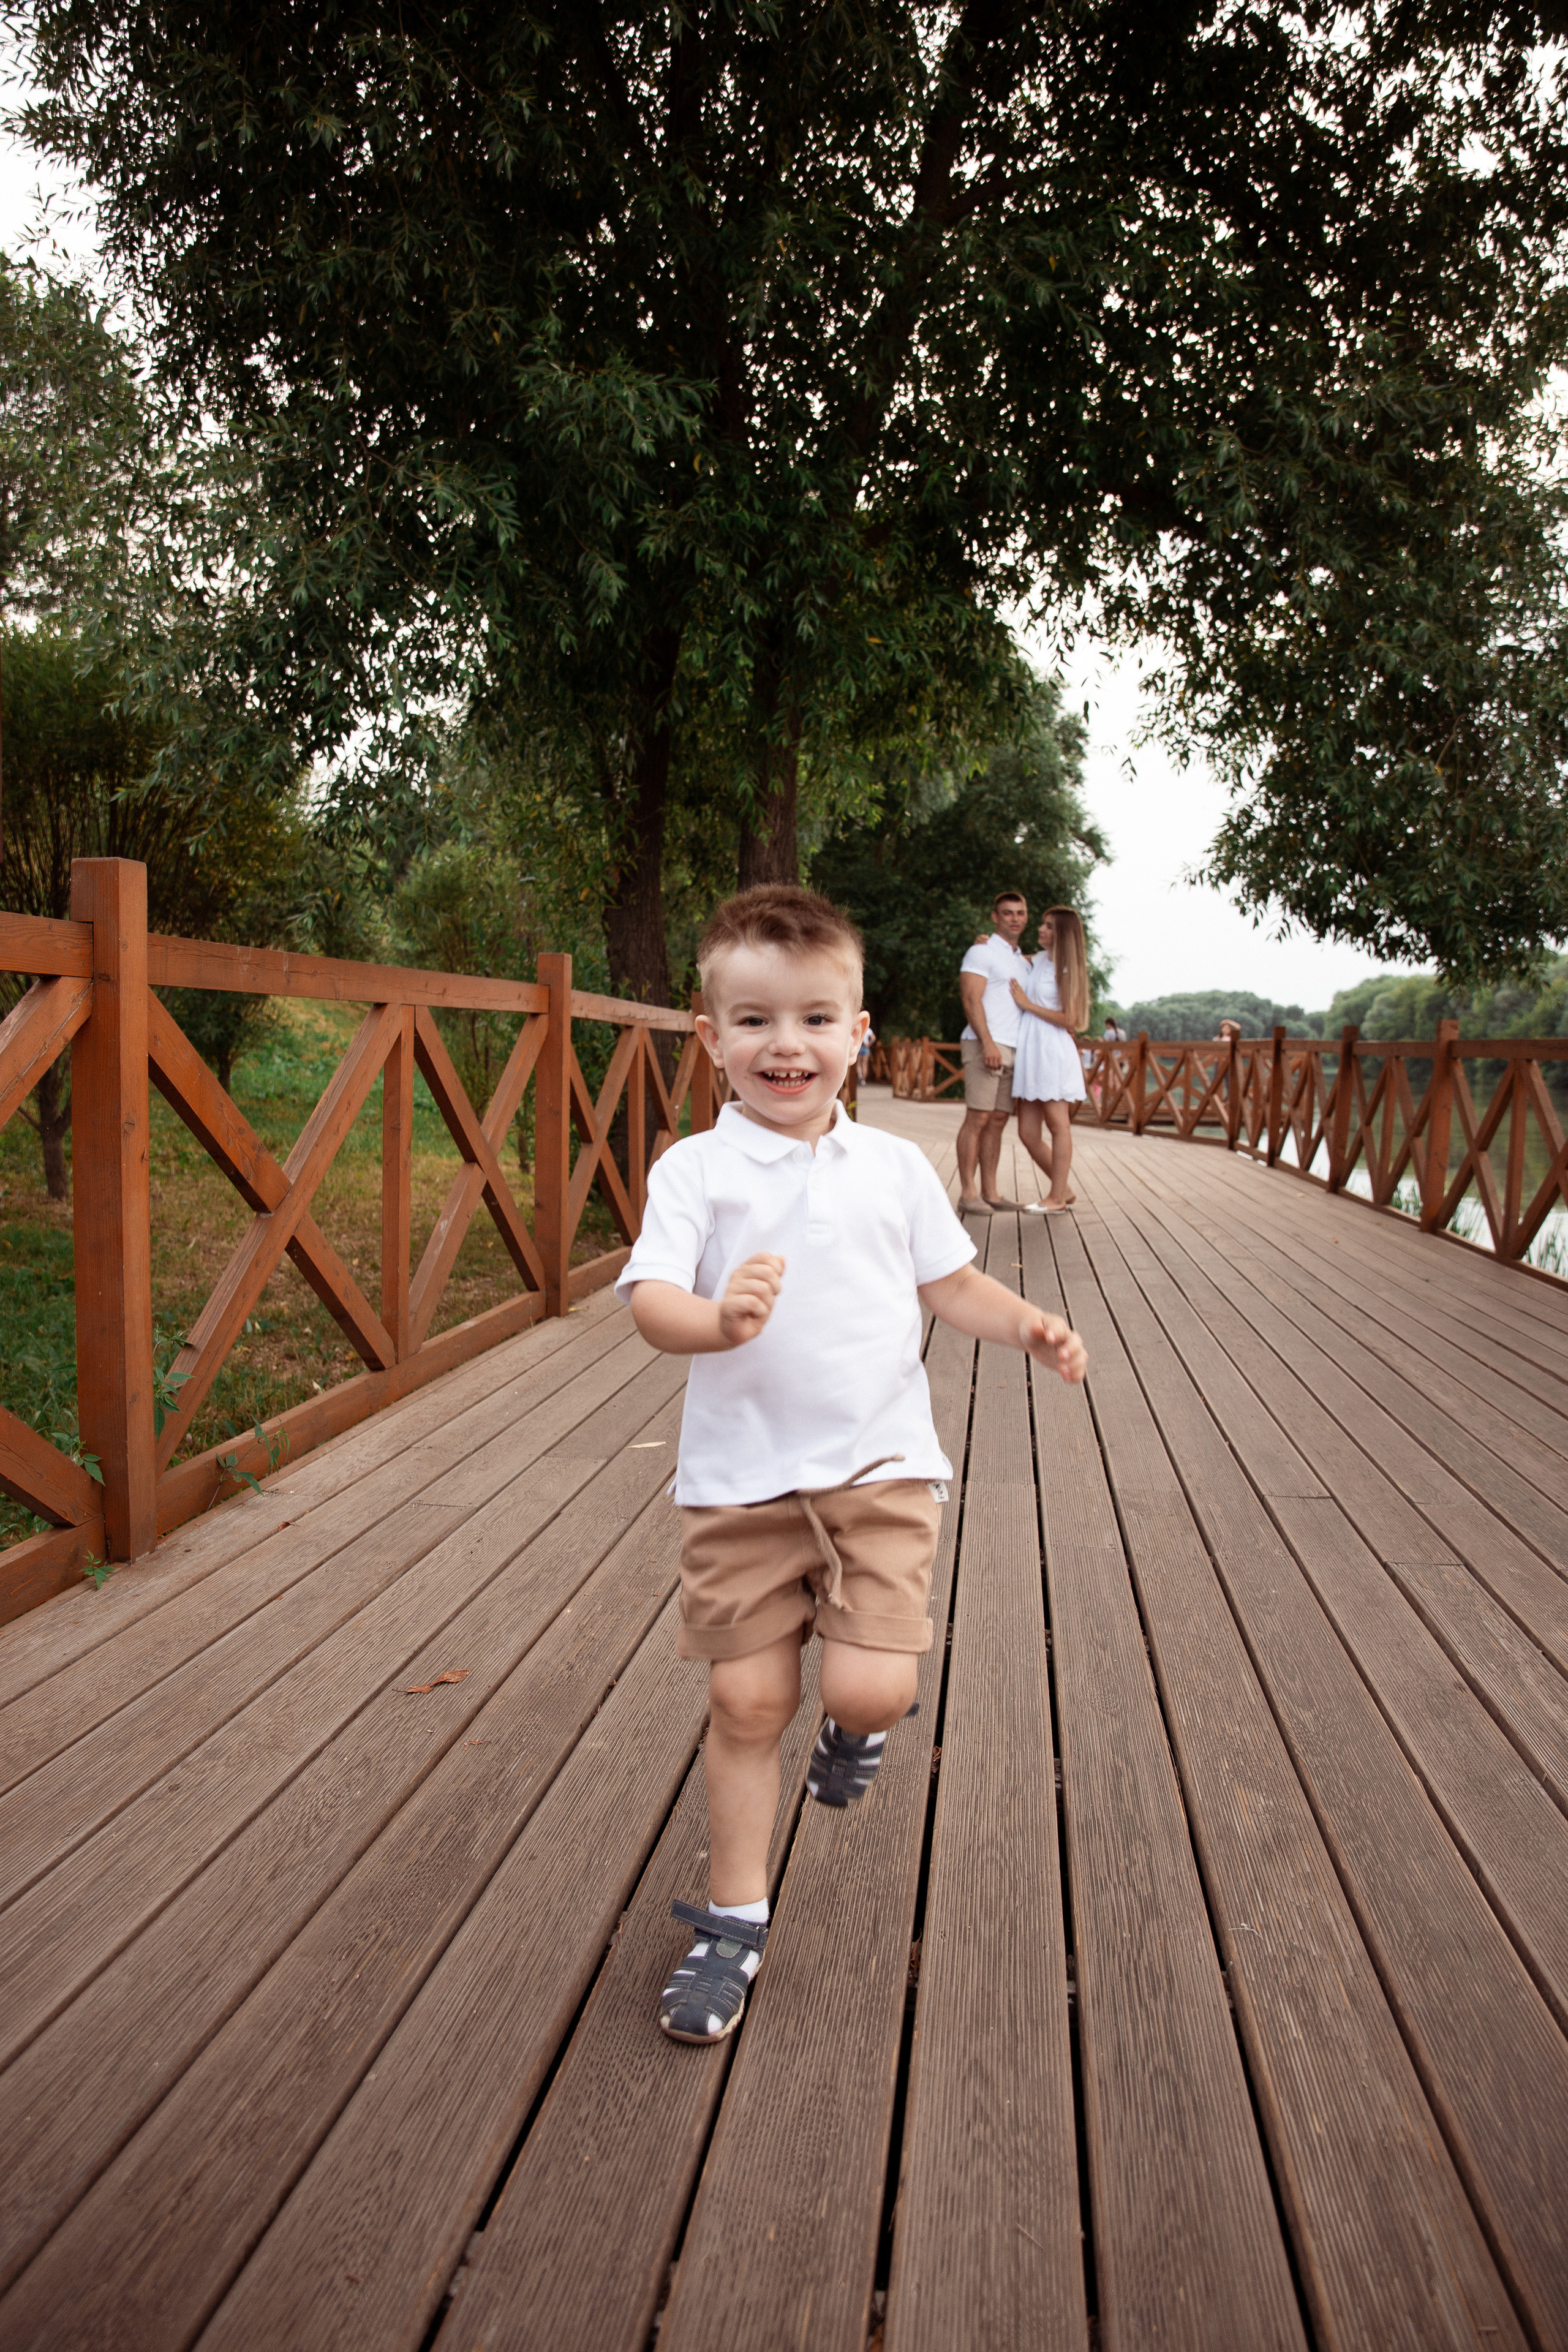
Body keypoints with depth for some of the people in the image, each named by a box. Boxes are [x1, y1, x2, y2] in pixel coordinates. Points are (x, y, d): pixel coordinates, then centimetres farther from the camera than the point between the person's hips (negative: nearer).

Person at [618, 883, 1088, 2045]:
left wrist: (1027, 1323, -5)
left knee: (873, 1686, -8)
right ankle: (734, 1918, 26)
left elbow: (950, 1282, 14)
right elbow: (650, 1297, -15)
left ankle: (861, 1724, 32)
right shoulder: (695, 1169, -5)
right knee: (747, 1701, 5)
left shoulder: (894, 1165, 5)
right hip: (741, 1479, -1)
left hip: (881, 1469, 1)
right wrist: (718, 1321, -37)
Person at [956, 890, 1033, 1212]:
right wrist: (988, 1044, -20)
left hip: (1013, 1049, 8)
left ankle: (990, 1191, 8)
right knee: (978, 1118, -9)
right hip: (985, 1045, -7)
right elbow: (972, 1001, -11)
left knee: (998, 1121, 6)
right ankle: (968, 1192, -7)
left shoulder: (1023, 962, 22)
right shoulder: (982, 952, -1)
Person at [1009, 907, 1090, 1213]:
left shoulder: (1067, 968, -5)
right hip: (1028, 1051, 7)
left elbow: (1069, 1020, -12)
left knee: (1058, 1126, 1)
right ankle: (1064, 1191, 17)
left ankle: (1057, 1198, 6)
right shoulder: (1039, 960, 14)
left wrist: (1028, 1004, -8)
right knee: (1028, 1134, 4)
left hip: (1053, 1051, -7)